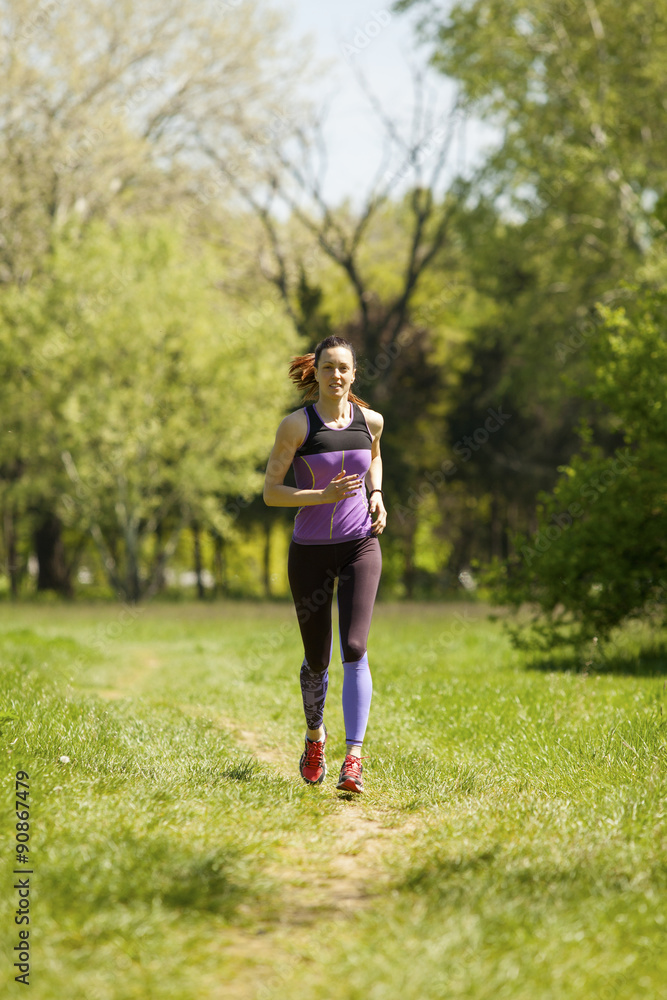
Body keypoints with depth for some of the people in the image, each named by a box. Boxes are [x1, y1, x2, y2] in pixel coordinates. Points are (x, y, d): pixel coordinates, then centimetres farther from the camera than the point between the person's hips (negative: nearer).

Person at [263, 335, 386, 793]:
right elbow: (271, 492, -10)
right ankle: (315, 735, 39)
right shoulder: (297, 425, -9)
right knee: (317, 659, 9)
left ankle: (354, 757, -19)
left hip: (360, 545, 1)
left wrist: (377, 496, 6)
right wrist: (325, 495, -22)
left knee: (355, 648, -16)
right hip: (310, 549, -1)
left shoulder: (370, 420, 1)